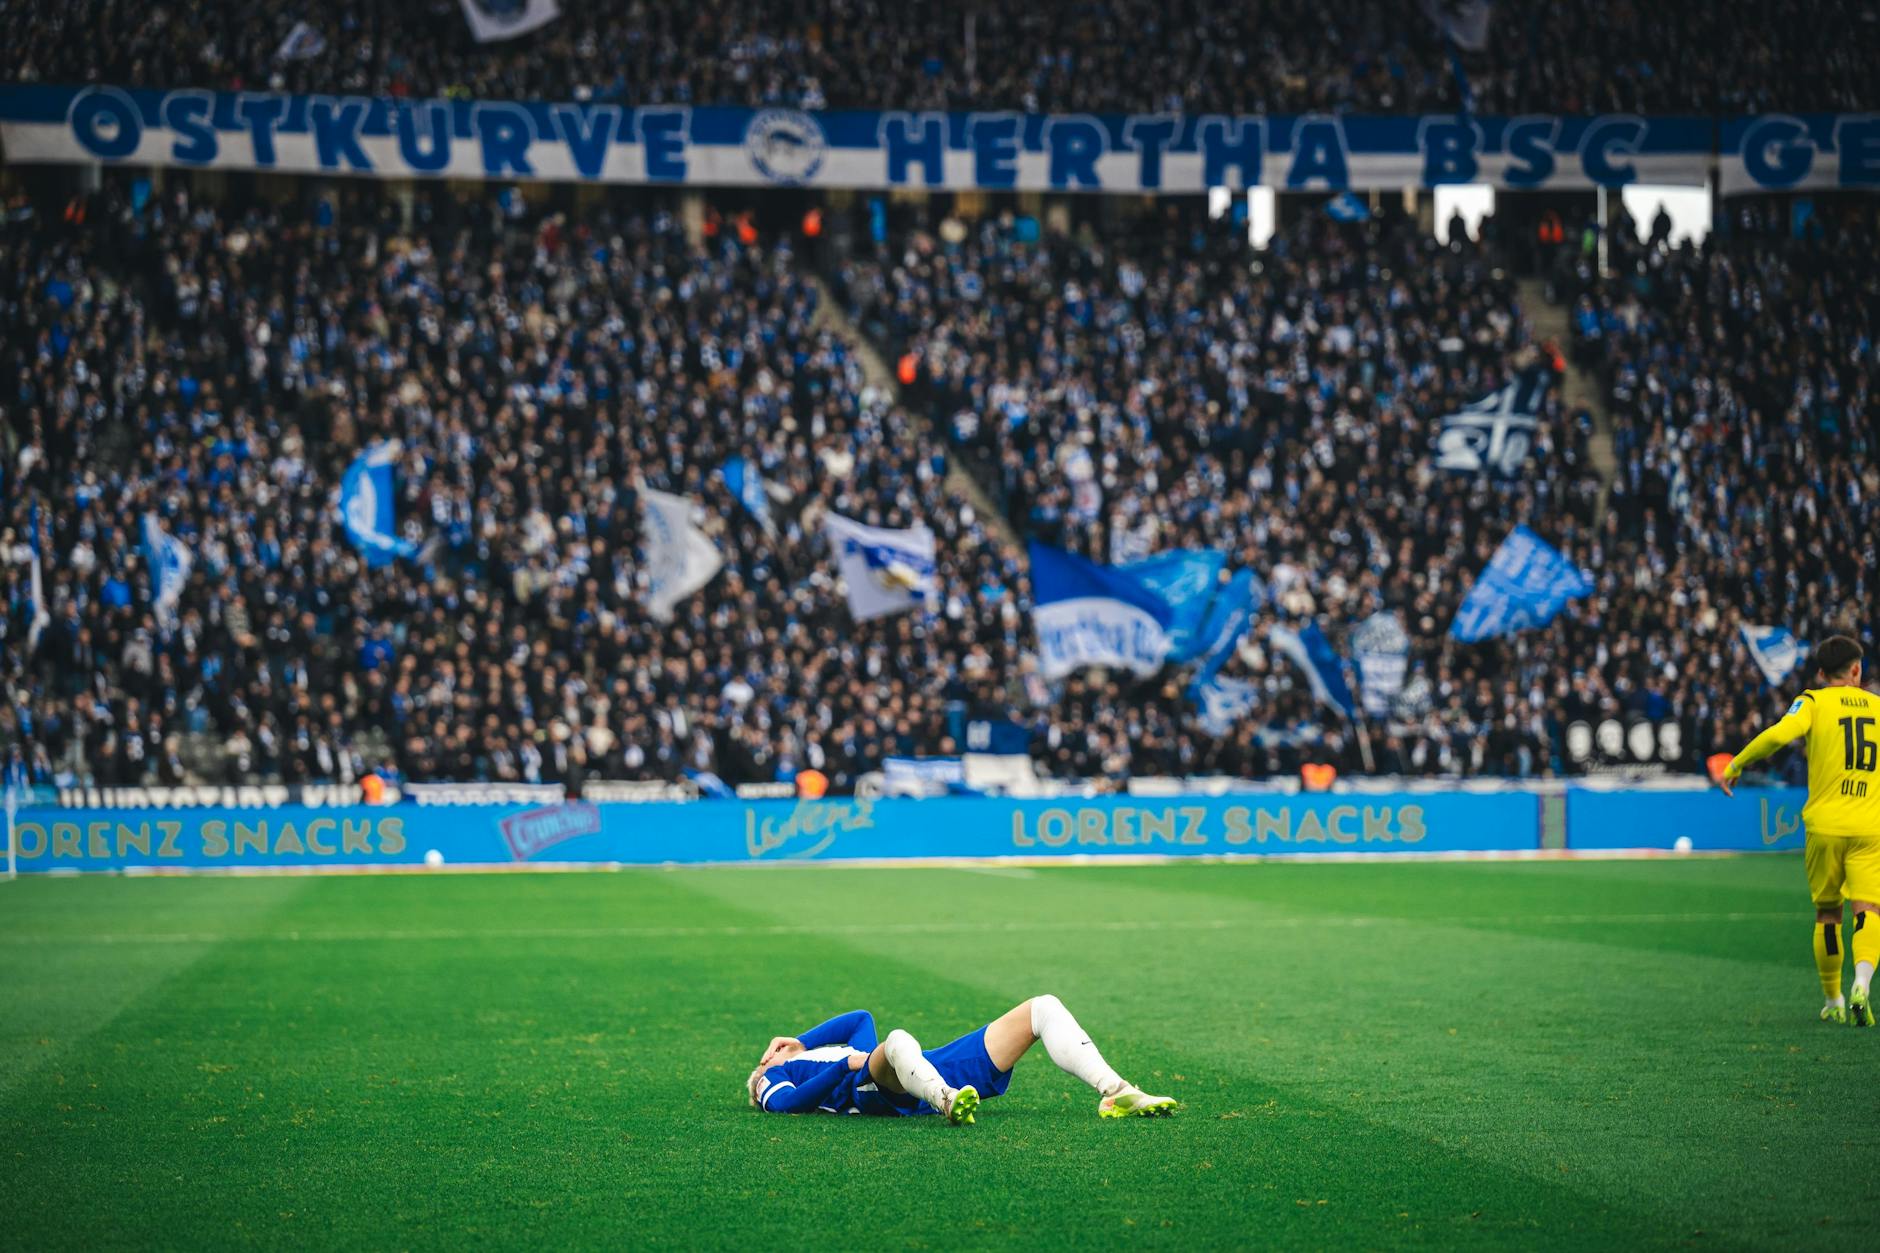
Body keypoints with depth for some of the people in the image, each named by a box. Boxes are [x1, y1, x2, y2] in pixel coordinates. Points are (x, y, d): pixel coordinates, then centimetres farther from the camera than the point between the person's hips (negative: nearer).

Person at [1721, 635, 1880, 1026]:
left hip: (1824, 825, -1)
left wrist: (1736, 765, -8)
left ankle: (1834, 1002, 19)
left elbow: (1780, 733, -17)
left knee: (1827, 912, 13)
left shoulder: (1813, 701, 1)